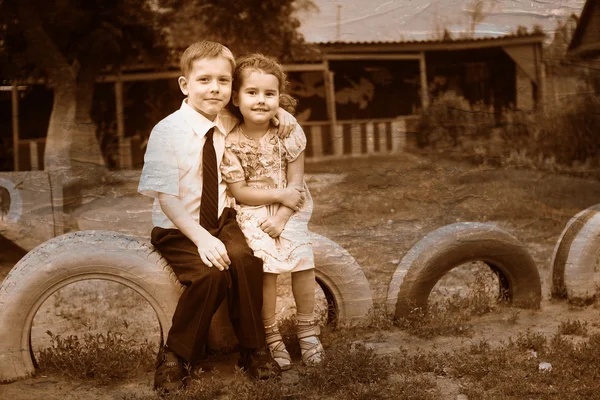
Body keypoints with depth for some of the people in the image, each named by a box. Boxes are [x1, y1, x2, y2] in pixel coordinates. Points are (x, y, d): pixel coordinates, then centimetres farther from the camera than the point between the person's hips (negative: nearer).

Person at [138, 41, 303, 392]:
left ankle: (253, 350, -10)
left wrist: (280, 113, -2)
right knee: (210, 272, -31)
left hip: (222, 221, 4)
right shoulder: (167, 132, -14)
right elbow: (166, 197, -18)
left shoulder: (230, 123, 1)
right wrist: (201, 237, -28)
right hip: (179, 229, -4)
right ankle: (174, 358, -10)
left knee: (245, 257, -28)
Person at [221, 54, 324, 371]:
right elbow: (239, 192, -10)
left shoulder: (288, 133, -6)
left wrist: (281, 217, -16)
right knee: (267, 259, -22)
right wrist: (280, 194, -14)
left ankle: (307, 329, 1)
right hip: (252, 212, -2)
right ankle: (271, 335, -4)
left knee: (302, 255, -19)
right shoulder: (231, 143, -11)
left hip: (290, 209, 2)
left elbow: (295, 182, -5)